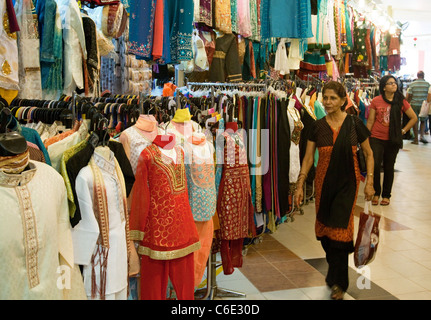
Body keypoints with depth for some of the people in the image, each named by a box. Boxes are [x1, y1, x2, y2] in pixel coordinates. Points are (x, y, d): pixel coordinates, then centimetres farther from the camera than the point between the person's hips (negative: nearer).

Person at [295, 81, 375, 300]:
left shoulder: (354, 124, -5)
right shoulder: (318, 126, 1)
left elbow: (368, 154, 3)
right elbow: (308, 158, 3)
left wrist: (369, 181, -3)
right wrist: (300, 185, -1)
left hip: (347, 183, -2)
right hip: (324, 183, 3)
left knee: (340, 228, -5)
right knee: (324, 229, 7)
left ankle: (339, 282, 9)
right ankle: (334, 269, 32)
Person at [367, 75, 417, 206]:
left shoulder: (401, 101, 0)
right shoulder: (376, 101, -3)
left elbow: (414, 118, 8)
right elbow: (370, 121, 2)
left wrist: (403, 131, 1)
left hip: (393, 140, 1)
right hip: (376, 139, -1)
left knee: (389, 168, 10)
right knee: (375, 165, -8)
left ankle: (386, 195, 24)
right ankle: (376, 193, 14)